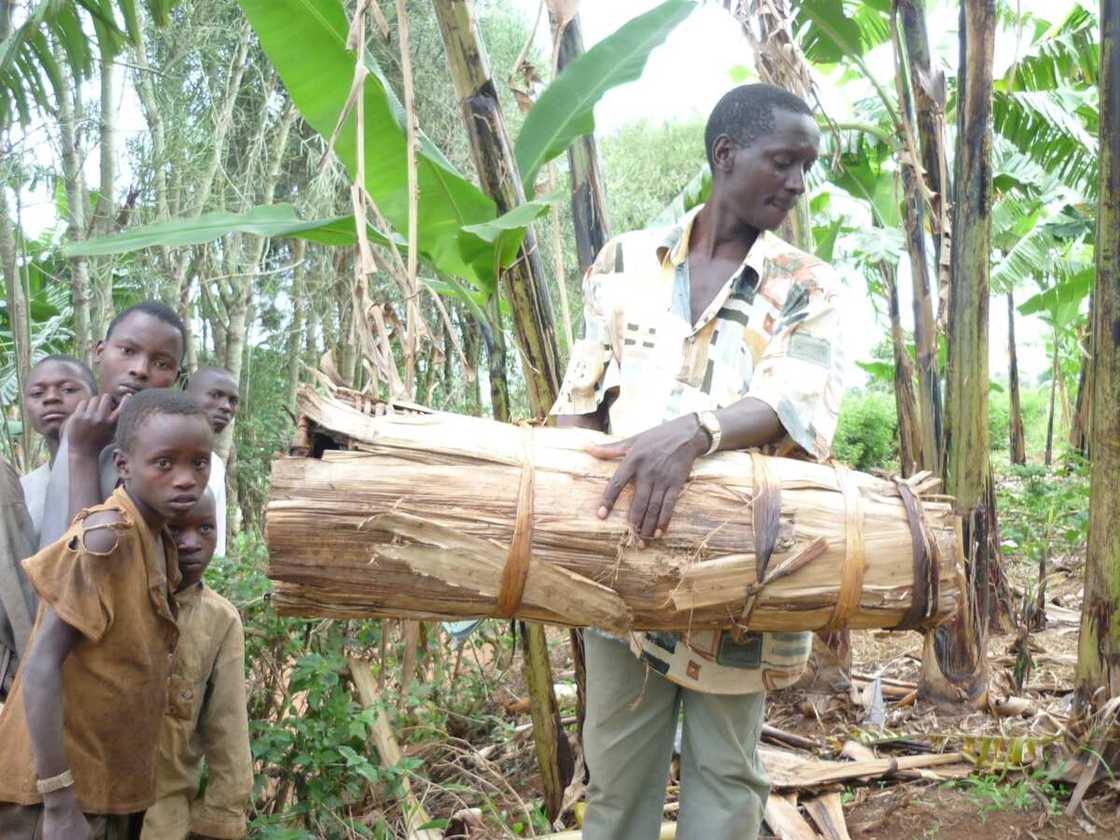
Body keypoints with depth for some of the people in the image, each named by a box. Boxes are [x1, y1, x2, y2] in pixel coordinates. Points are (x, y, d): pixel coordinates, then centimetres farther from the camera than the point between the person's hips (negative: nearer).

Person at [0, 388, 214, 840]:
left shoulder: (160, 541, 5)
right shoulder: (106, 536, -19)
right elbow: (42, 666, -22)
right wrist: (60, 803, -23)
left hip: (110, 786, 8)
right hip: (60, 786, -8)